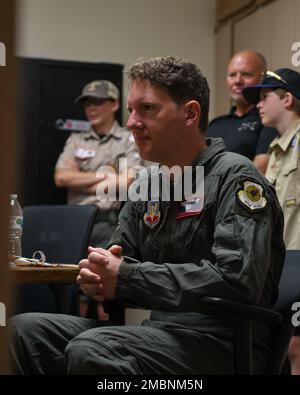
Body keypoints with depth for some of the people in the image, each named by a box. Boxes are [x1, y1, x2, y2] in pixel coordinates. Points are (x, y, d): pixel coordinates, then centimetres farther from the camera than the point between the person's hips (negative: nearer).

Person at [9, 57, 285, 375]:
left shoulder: (235, 176, -9)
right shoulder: (146, 184, 15)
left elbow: (237, 280, -22)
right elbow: (122, 261, 21)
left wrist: (126, 278, -18)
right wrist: (98, 277, -6)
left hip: (221, 343, -7)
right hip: (161, 329, 8)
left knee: (90, 351, -32)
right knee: (24, 329, -6)